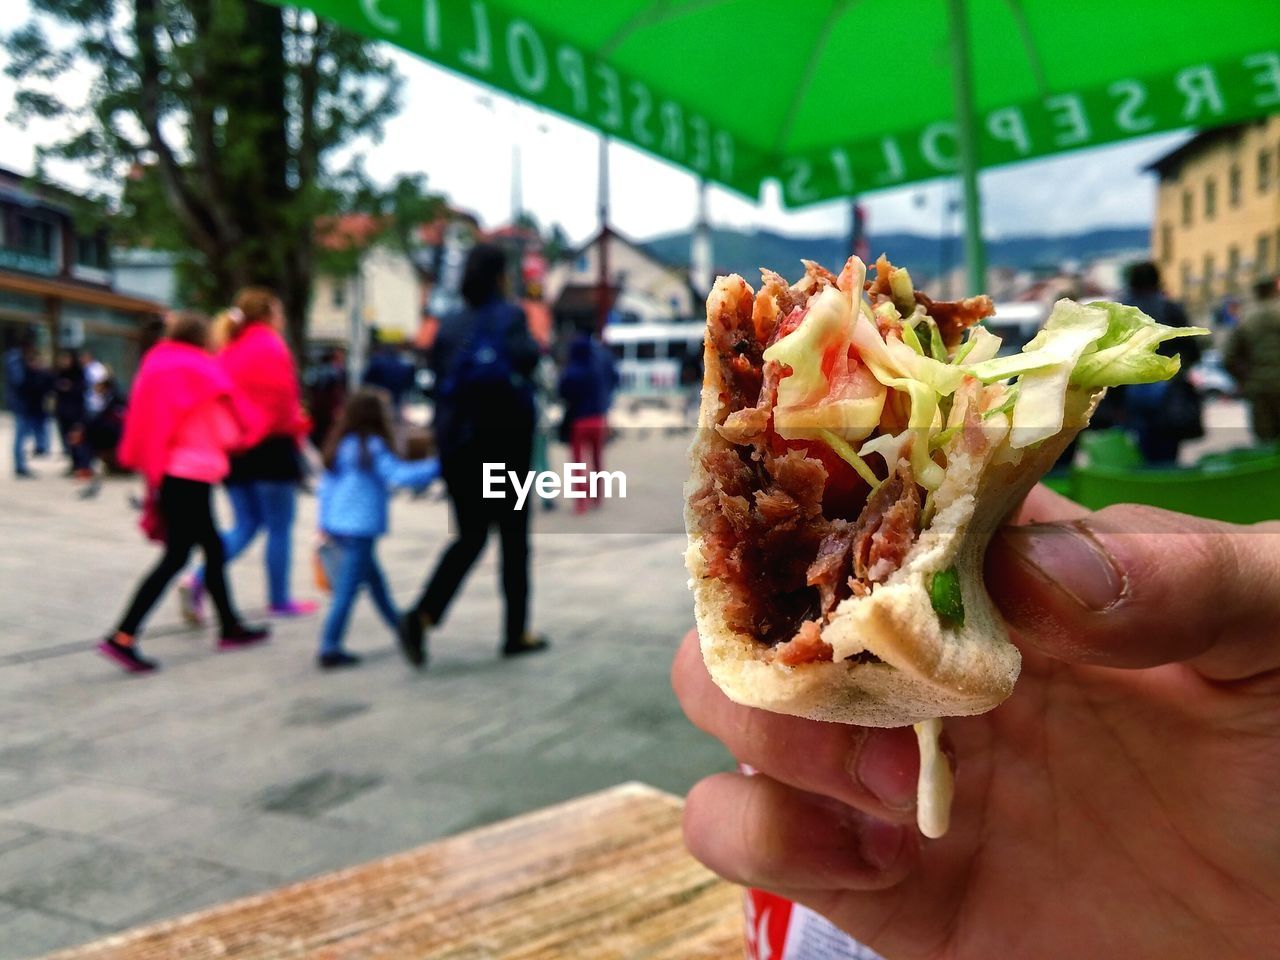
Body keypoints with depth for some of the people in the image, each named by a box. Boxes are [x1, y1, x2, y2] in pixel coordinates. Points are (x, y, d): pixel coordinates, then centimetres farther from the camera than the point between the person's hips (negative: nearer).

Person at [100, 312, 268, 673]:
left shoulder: (156, 368, 12)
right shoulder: (203, 374, -8)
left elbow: (147, 426, 12)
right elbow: (226, 434, -5)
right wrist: (240, 431, 14)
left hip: (166, 473, 8)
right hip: (192, 475, -8)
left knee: (213, 548, 15)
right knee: (176, 557, -5)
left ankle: (230, 627, 23)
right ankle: (122, 637, -8)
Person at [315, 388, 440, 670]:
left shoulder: (341, 445, 9)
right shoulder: (372, 448, -16)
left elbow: (327, 484, 14)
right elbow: (400, 474, -20)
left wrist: (325, 522, 20)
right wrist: (435, 467, -12)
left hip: (337, 526, 9)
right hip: (360, 529, -9)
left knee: (374, 578, 22)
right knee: (347, 590, -5)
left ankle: (399, 625, 36)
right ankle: (330, 649, -2)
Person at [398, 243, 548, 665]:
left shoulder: (449, 325, 8)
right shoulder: (510, 316, -4)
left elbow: (438, 381, 7)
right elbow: (524, 358, -21)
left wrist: (446, 435, 13)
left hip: (457, 444, 4)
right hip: (505, 439, -4)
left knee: (469, 536, 11)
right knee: (514, 537, 9)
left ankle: (422, 615, -9)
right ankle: (516, 633, 15)